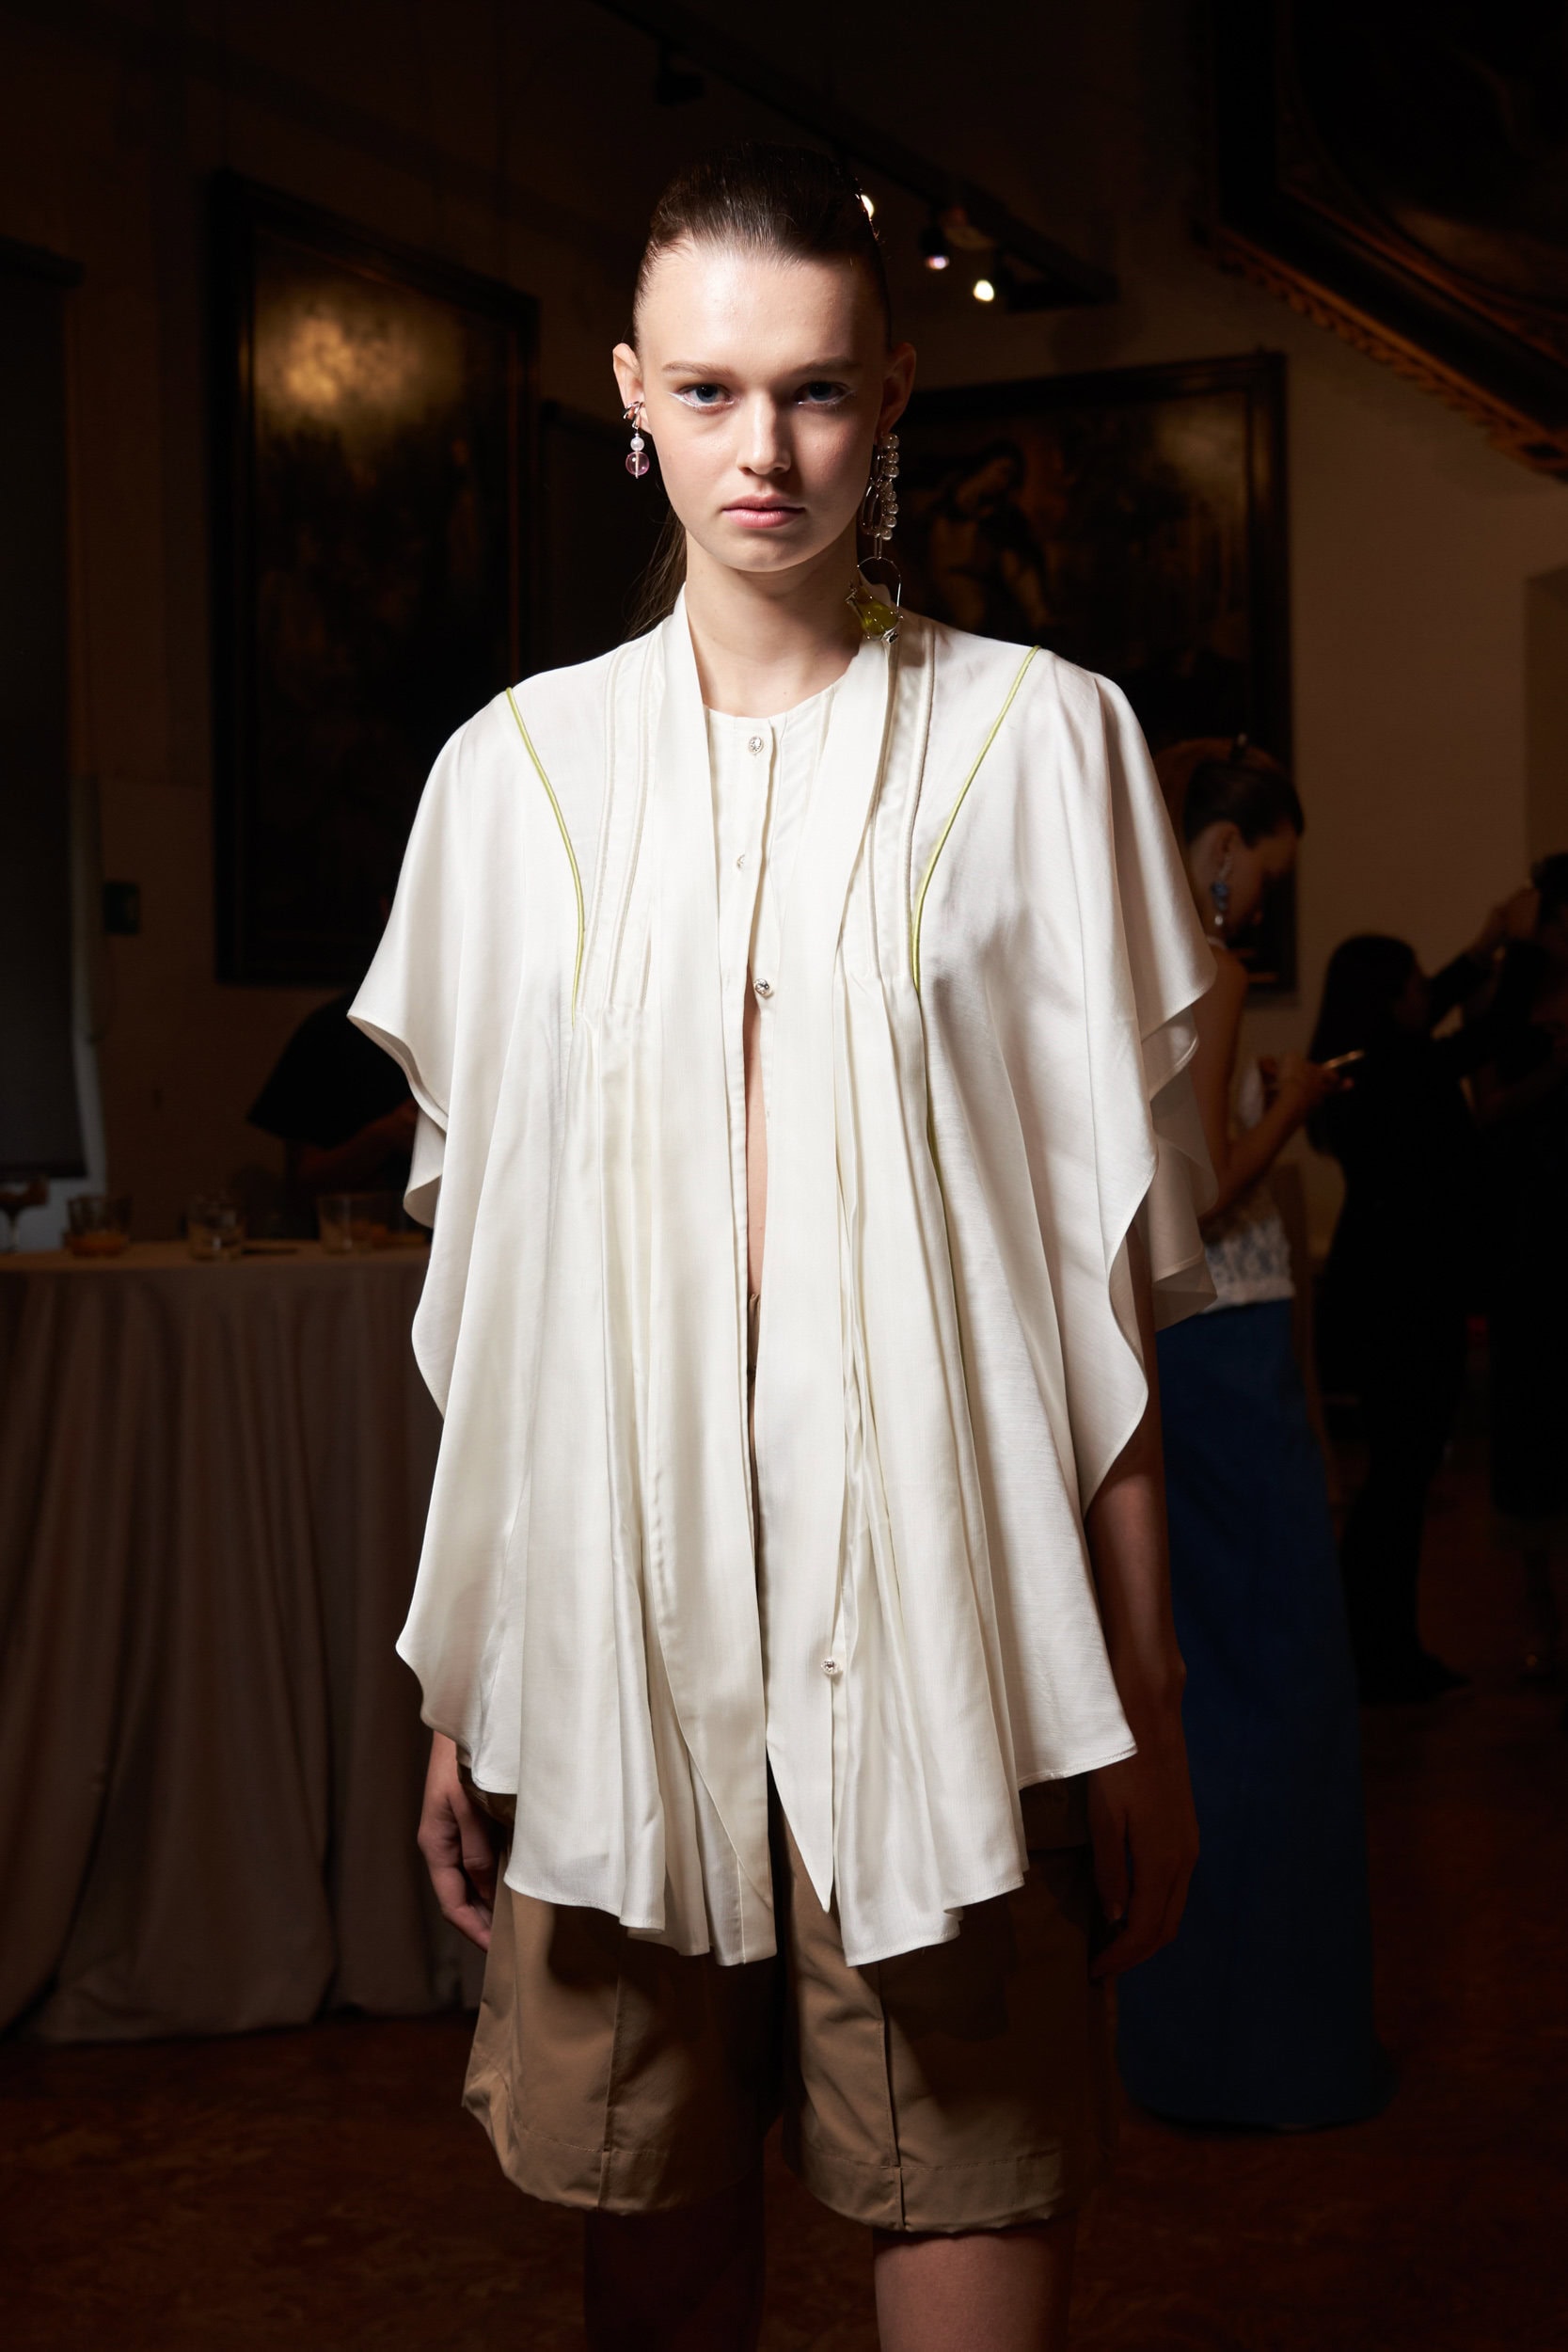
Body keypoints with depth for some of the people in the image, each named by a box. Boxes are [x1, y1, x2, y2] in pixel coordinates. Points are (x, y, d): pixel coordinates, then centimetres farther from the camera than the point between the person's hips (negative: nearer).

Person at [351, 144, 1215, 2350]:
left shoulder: (1039, 738, 3)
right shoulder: (521, 765, 9)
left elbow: (1107, 1260, 1)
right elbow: (478, 1274, 10)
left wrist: (1143, 1707, -2)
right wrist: (456, 1687, 8)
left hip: (940, 1593, -2)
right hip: (611, 1596, 2)